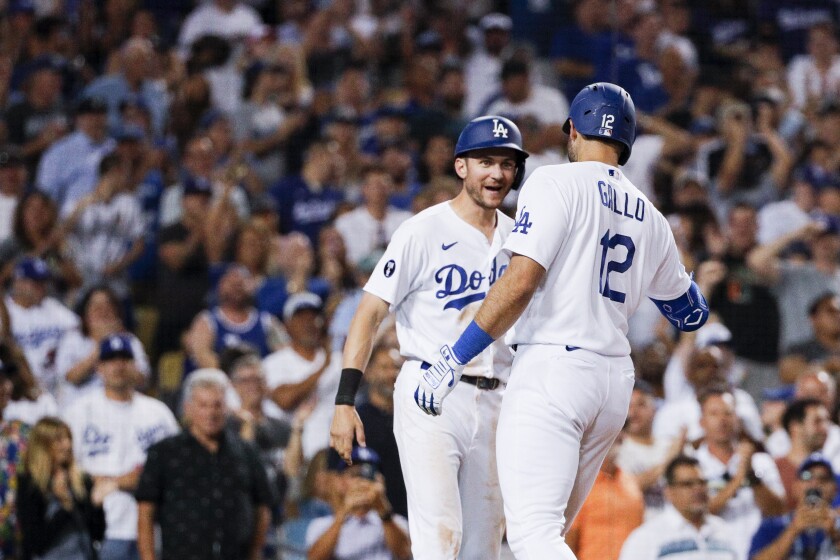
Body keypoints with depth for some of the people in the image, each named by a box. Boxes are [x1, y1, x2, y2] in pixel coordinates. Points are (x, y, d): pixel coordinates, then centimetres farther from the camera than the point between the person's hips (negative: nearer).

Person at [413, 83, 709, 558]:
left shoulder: (557, 184, -4)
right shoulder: (651, 220, 16)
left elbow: (521, 283, -16)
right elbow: (692, 314, 28)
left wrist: (453, 360, -14)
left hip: (553, 368, -7)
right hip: (615, 384, 7)